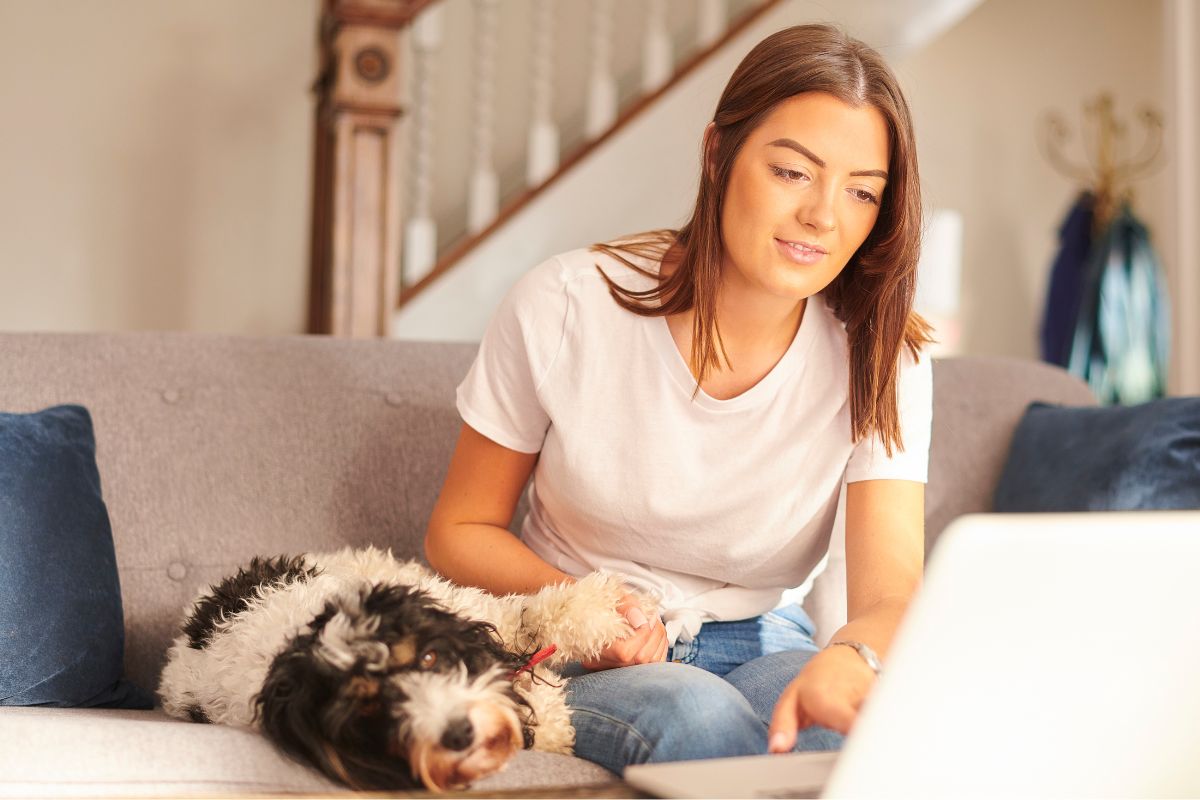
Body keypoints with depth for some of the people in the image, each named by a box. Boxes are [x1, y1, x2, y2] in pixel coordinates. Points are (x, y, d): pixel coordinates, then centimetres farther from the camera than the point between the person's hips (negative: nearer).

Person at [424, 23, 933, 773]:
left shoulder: (879, 359, -9)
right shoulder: (564, 307, -13)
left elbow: (892, 588, -21)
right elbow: (459, 531, -2)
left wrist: (852, 657, -46)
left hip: (760, 646, 2)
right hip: (577, 658, -1)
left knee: (858, 727, -33)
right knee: (697, 716, -35)